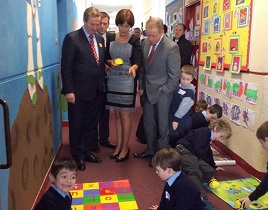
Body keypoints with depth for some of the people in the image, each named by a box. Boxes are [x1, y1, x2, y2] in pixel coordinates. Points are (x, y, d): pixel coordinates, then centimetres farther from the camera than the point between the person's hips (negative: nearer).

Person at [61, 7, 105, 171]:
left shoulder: (100, 39, 10)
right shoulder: (72, 38, -9)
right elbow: (66, 67, -12)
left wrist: (103, 84, 6)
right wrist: (68, 90, -16)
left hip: (97, 90, 6)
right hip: (79, 91, -6)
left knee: (91, 124, 16)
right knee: (77, 125, 10)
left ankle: (87, 152, 33)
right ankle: (78, 156, 26)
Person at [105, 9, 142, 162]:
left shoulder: (135, 41, -6)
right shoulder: (111, 38, 5)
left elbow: (138, 61, -13)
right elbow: (106, 58, 11)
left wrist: (133, 67, -36)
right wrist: (111, 62, -12)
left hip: (127, 82, -4)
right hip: (112, 81, 4)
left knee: (125, 115, 2)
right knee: (117, 115, 12)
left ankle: (125, 148, 14)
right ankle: (119, 146, 23)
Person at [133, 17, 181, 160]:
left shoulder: (171, 47, -17)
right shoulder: (145, 43, 2)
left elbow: (174, 75, -14)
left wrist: (164, 92, -12)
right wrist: (142, 87, 8)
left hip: (162, 92, -6)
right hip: (147, 90, 6)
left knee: (162, 125, 7)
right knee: (148, 123, 16)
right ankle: (150, 150, 33)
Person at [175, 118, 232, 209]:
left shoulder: (207, 136, 26)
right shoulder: (205, 131, -5)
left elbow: (208, 153, 41)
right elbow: (199, 150, -12)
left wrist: (213, 166, 49)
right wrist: (207, 163, 4)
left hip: (193, 154, 10)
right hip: (183, 150, -10)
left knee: (210, 172, -8)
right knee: (196, 173, -35)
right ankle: (201, 198, -55)